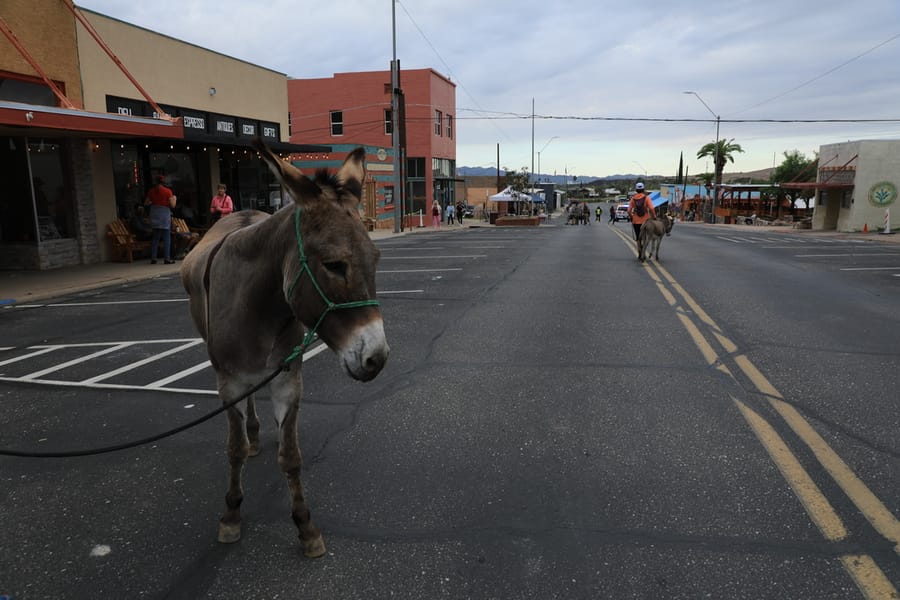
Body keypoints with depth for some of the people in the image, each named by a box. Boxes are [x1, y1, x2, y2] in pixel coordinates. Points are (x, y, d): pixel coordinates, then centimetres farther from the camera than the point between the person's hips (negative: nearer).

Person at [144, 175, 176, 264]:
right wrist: (174, 199, 11)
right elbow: (172, 205, -8)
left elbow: (145, 203, 10)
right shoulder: (167, 191, -6)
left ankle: (153, 258, 11)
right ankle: (167, 258, -3)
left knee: (155, 237, 12)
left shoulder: (151, 191, 5)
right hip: (164, 213, -4)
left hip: (154, 214, 4)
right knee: (166, 237, 0)